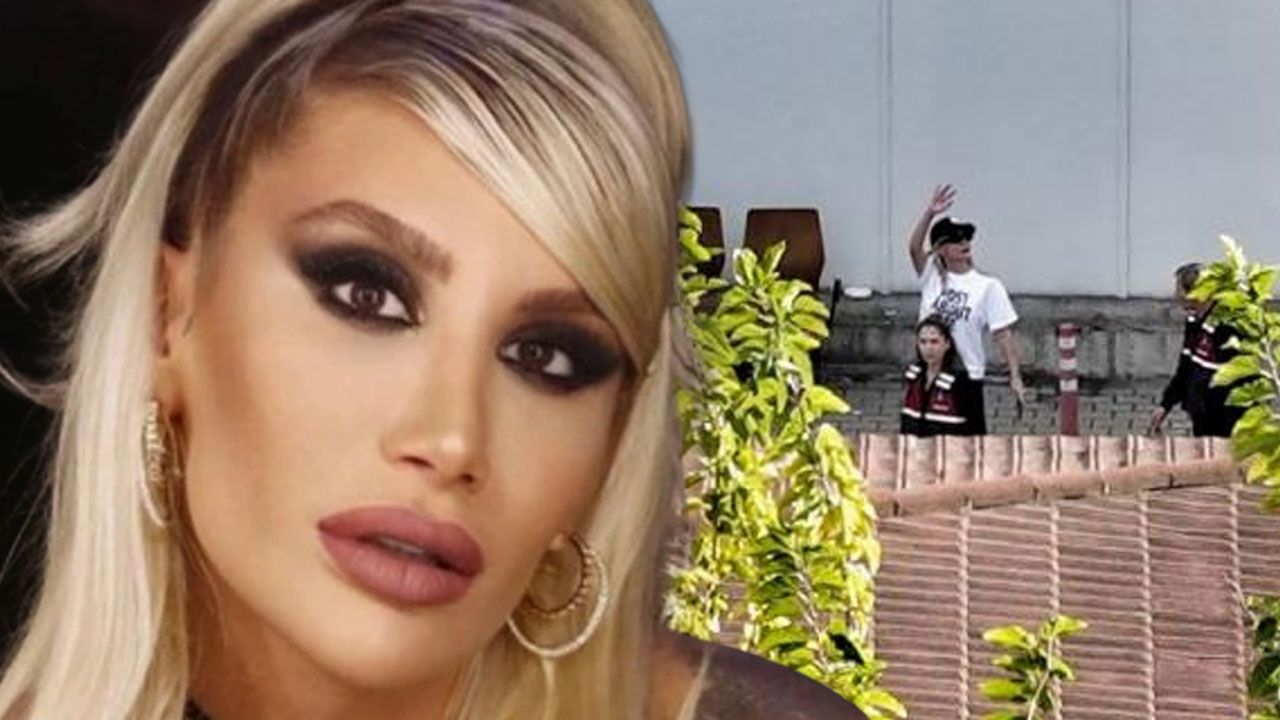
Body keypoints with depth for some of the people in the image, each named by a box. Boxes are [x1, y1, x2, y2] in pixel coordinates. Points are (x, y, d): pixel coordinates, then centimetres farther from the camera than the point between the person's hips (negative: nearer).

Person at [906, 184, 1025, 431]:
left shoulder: (988, 286, -3)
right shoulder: (931, 275, 2)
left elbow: (1003, 334, -6)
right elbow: (914, 247, -16)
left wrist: (1015, 377, -13)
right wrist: (930, 213, -30)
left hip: (967, 378, -2)